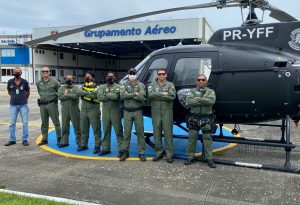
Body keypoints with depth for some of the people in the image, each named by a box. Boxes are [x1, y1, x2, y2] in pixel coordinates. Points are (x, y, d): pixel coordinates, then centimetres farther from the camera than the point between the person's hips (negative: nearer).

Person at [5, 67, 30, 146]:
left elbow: (28, 91, 13)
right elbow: (9, 91, 17)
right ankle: (12, 140, 16)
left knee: (25, 123, 1)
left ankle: (25, 140, 9)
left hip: (23, 105, -1)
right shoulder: (10, 82, 0)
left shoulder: (24, 82, -3)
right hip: (13, 105, 1)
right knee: (12, 123, 6)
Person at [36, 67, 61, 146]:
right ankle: (44, 139, 20)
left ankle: (59, 138, 10)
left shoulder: (54, 81, -6)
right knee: (44, 122, 11)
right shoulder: (38, 83, 6)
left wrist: (55, 98, 2)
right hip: (42, 105, 4)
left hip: (52, 104, -4)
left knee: (56, 122, 0)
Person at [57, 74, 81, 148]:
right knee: (64, 126, 10)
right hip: (65, 109, 2)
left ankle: (79, 142, 8)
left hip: (74, 109, -2)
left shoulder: (76, 88, 4)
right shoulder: (61, 88, 10)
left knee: (77, 126, 1)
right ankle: (64, 141, 21)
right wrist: (71, 96, -12)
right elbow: (60, 96, -8)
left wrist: (67, 95, -13)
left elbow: (76, 96, -15)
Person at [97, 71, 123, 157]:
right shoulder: (102, 87, 10)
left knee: (118, 131, 0)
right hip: (105, 112, 4)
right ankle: (105, 148, 21)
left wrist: (106, 94, -7)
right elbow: (99, 97, -8)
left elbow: (115, 96, -20)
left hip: (115, 111, -4)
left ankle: (121, 149, 5)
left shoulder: (118, 86, -1)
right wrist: (111, 97, -13)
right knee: (106, 131, 11)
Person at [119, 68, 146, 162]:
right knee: (127, 132, 6)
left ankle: (141, 153, 11)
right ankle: (125, 152, 17)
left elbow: (142, 97, -16)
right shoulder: (124, 85, 4)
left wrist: (129, 95, -14)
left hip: (138, 111, -1)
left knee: (140, 132, 3)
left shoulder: (140, 85, 1)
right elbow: (122, 95, -15)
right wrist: (135, 94, -16)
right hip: (127, 111, 1)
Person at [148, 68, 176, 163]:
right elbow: (150, 94, -10)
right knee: (156, 132, 8)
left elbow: (172, 96, -13)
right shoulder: (152, 85, 9)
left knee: (168, 133, -1)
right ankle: (158, 153, 20)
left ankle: (169, 154, 7)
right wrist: (163, 93, -14)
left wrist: (157, 96, -11)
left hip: (167, 111, -2)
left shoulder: (170, 85, 4)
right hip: (155, 111, 2)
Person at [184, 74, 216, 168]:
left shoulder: (210, 91, 5)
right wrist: (204, 101, -15)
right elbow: (188, 102, -12)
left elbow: (211, 101, -16)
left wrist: (198, 99, -17)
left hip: (206, 118, -1)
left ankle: (209, 158, 12)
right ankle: (190, 157, 17)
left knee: (207, 138, 3)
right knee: (192, 137, 6)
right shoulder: (193, 91, 7)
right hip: (194, 117, 1)